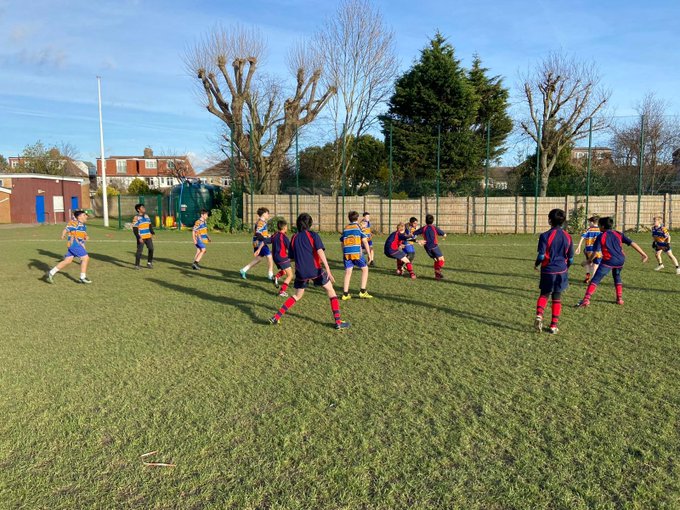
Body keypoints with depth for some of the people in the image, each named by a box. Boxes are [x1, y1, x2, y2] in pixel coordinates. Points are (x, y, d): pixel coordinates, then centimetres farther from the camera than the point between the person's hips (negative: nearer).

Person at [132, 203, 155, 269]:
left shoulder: (146, 216, 11)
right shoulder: (136, 218, -10)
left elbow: (150, 225, 20)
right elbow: (134, 229, -13)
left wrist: (152, 233, 8)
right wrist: (139, 238, -19)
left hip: (148, 237, 7)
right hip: (141, 238, -7)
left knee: (151, 249, 8)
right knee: (139, 251, -3)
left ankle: (149, 263, 22)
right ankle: (137, 265, 8)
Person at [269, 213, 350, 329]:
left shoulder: (294, 238, 10)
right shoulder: (313, 235, -3)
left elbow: (291, 257, 14)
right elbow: (320, 252, -15)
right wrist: (328, 270, -19)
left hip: (300, 273, 4)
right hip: (315, 270, -4)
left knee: (297, 296, 21)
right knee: (331, 292, 10)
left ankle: (276, 317, 12)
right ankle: (338, 322, 4)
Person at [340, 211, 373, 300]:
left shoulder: (345, 229, 16)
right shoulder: (359, 227, 5)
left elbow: (342, 243, 18)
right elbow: (365, 241, -1)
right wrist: (369, 254, 1)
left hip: (346, 253, 4)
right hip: (356, 252, -4)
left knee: (348, 272, 8)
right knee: (365, 269, 12)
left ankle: (345, 294, 4)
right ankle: (362, 291, 6)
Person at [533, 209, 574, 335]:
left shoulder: (545, 236, -11)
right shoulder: (567, 237, 3)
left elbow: (541, 256, -15)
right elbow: (570, 259, 7)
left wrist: (536, 265, 5)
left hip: (548, 271, -2)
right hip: (561, 271, 3)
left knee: (544, 295, 14)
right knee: (557, 297, 10)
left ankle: (539, 315, -11)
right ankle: (554, 326, 12)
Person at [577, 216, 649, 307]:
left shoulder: (601, 237, -1)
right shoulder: (619, 234, 10)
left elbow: (596, 253, -8)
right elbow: (632, 243, 3)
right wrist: (644, 255, 6)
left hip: (608, 261, -5)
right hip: (620, 261, 5)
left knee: (595, 280, -6)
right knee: (617, 277, 31)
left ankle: (586, 300, -19)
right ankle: (620, 298, 30)